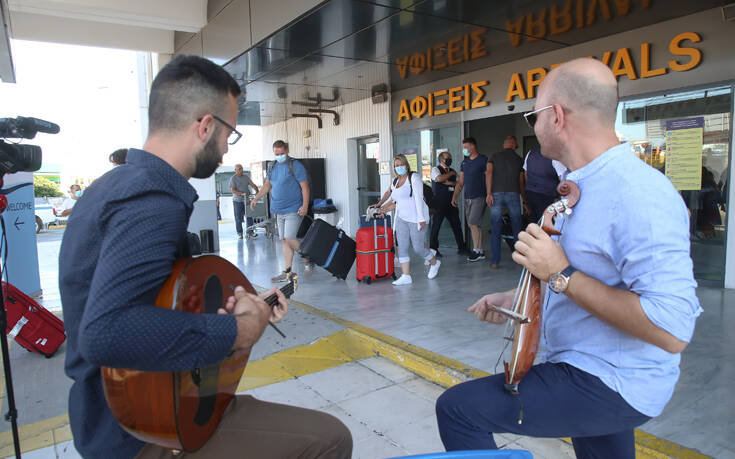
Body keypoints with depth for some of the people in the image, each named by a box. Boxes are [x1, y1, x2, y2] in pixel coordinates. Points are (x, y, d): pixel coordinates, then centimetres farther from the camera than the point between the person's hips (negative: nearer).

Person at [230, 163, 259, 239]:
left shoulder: (246, 177, 11)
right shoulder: (233, 178, -2)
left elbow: (253, 185, 8)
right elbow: (233, 190, -11)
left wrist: (257, 191, -10)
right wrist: (242, 193, -22)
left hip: (246, 200, 3)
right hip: (237, 201, -3)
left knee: (249, 216, -1)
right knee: (238, 218, 1)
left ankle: (250, 232, 2)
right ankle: (239, 233, 10)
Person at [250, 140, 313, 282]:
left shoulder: (295, 165, -7)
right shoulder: (272, 168, 14)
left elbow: (304, 186, -11)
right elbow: (267, 185, 19)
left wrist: (305, 205, -21)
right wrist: (256, 199, 6)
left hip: (293, 210, -7)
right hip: (279, 211, 7)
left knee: (289, 239, -14)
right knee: (284, 241, 7)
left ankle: (307, 259, 9)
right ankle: (287, 272, 12)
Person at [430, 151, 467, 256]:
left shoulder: (452, 171, 17)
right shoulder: (435, 169, 0)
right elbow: (439, 178, -21)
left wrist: (448, 182, -8)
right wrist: (451, 174, -8)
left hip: (451, 203, 6)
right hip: (439, 203, -5)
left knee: (456, 225, 7)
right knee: (436, 225, -2)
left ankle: (461, 247, 15)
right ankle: (433, 249, 6)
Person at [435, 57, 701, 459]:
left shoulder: (637, 193, -25)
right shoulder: (580, 186, 9)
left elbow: (672, 330, -30)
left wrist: (561, 274, -28)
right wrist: (516, 301, 10)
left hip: (612, 386, -10)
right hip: (586, 368, 10)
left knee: (456, 409, -13)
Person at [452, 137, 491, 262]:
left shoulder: (484, 160, -5)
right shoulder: (464, 162, 14)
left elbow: (488, 178, -10)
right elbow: (460, 182, 16)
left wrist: (489, 194, -21)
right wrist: (454, 196, 9)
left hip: (479, 197, -6)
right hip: (467, 198, 7)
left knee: (473, 223, -13)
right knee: (473, 225, 6)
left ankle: (477, 251, -5)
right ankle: (480, 250, 13)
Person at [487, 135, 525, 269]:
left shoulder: (494, 157, 12)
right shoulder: (518, 159, 13)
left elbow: (489, 172, -5)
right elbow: (521, 182, 15)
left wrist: (489, 193, -10)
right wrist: (525, 200, 24)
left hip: (496, 194, 0)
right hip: (513, 193, 0)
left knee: (495, 230, 2)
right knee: (517, 229, 9)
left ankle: (495, 262, 0)